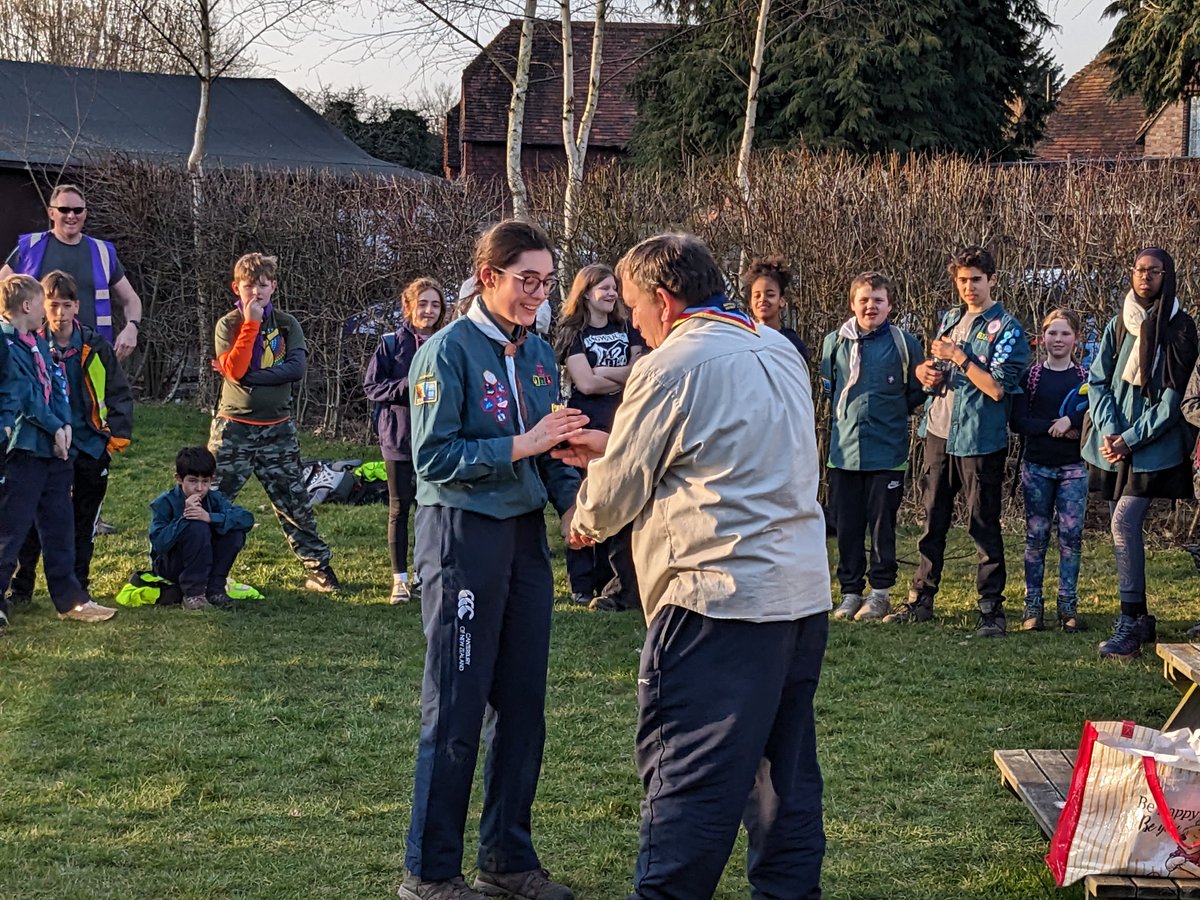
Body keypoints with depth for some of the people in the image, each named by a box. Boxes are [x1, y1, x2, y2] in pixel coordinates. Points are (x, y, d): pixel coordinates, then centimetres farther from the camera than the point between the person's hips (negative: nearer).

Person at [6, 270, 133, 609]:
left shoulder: (95, 346, -1)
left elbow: (119, 392, 5)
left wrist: (119, 432, -2)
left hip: (92, 445, 2)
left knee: (84, 520, 11)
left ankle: (77, 586, 22)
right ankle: (21, 587, 3)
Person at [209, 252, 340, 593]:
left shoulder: (286, 324, 2)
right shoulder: (229, 324, -3)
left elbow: (297, 367, -14)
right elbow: (234, 370, -19)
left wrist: (248, 375, -19)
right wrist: (251, 323, -20)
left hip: (277, 429, 2)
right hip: (234, 428, -2)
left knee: (295, 504, 7)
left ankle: (319, 569, 14)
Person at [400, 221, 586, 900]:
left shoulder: (539, 354, 9)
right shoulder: (449, 350, -10)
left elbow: (549, 450, 12)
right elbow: (433, 458, -16)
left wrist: (571, 499, -7)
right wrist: (520, 446, -21)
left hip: (526, 535, 7)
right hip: (463, 534, -7)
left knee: (523, 703, 11)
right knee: (456, 710, -2)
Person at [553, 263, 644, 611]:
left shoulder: (627, 330, 16)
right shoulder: (572, 333, 3)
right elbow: (585, 383, -8)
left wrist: (602, 373, -8)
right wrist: (625, 379, 0)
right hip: (587, 426, -3)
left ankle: (622, 586, 2)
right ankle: (584, 585, 4)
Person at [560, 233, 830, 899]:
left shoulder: (669, 368, -11)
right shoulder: (779, 351, 14)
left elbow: (617, 491, -3)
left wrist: (584, 521, 19)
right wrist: (612, 445, 27)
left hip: (720, 597, -8)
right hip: (805, 593, 8)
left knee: (686, 773, -3)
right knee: (786, 766, 16)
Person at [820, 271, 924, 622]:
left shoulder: (905, 344, -1)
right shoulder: (834, 342, 5)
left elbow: (917, 393, 9)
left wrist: (890, 417, 5)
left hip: (887, 451, -2)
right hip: (844, 449, 2)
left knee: (882, 524, 3)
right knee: (846, 524, 6)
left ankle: (881, 591, 14)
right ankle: (850, 591, 16)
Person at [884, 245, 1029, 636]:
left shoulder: (1006, 328, -8)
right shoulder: (951, 319, 12)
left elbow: (997, 387, -17)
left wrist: (958, 356, -15)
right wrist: (925, 371, 0)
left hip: (980, 441, -6)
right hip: (939, 434, 6)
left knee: (984, 526, -1)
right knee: (933, 520, 12)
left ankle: (992, 609, 5)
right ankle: (921, 600, 21)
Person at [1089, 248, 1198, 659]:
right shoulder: (1118, 324, 10)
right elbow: (1097, 380, 8)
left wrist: (1130, 439, -13)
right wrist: (1108, 431, -7)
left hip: (1153, 445, -5)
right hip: (1115, 441, 5)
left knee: (1124, 524, -17)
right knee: (1125, 527, 7)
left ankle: (1130, 625, -15)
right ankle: (1139, 620, 16)